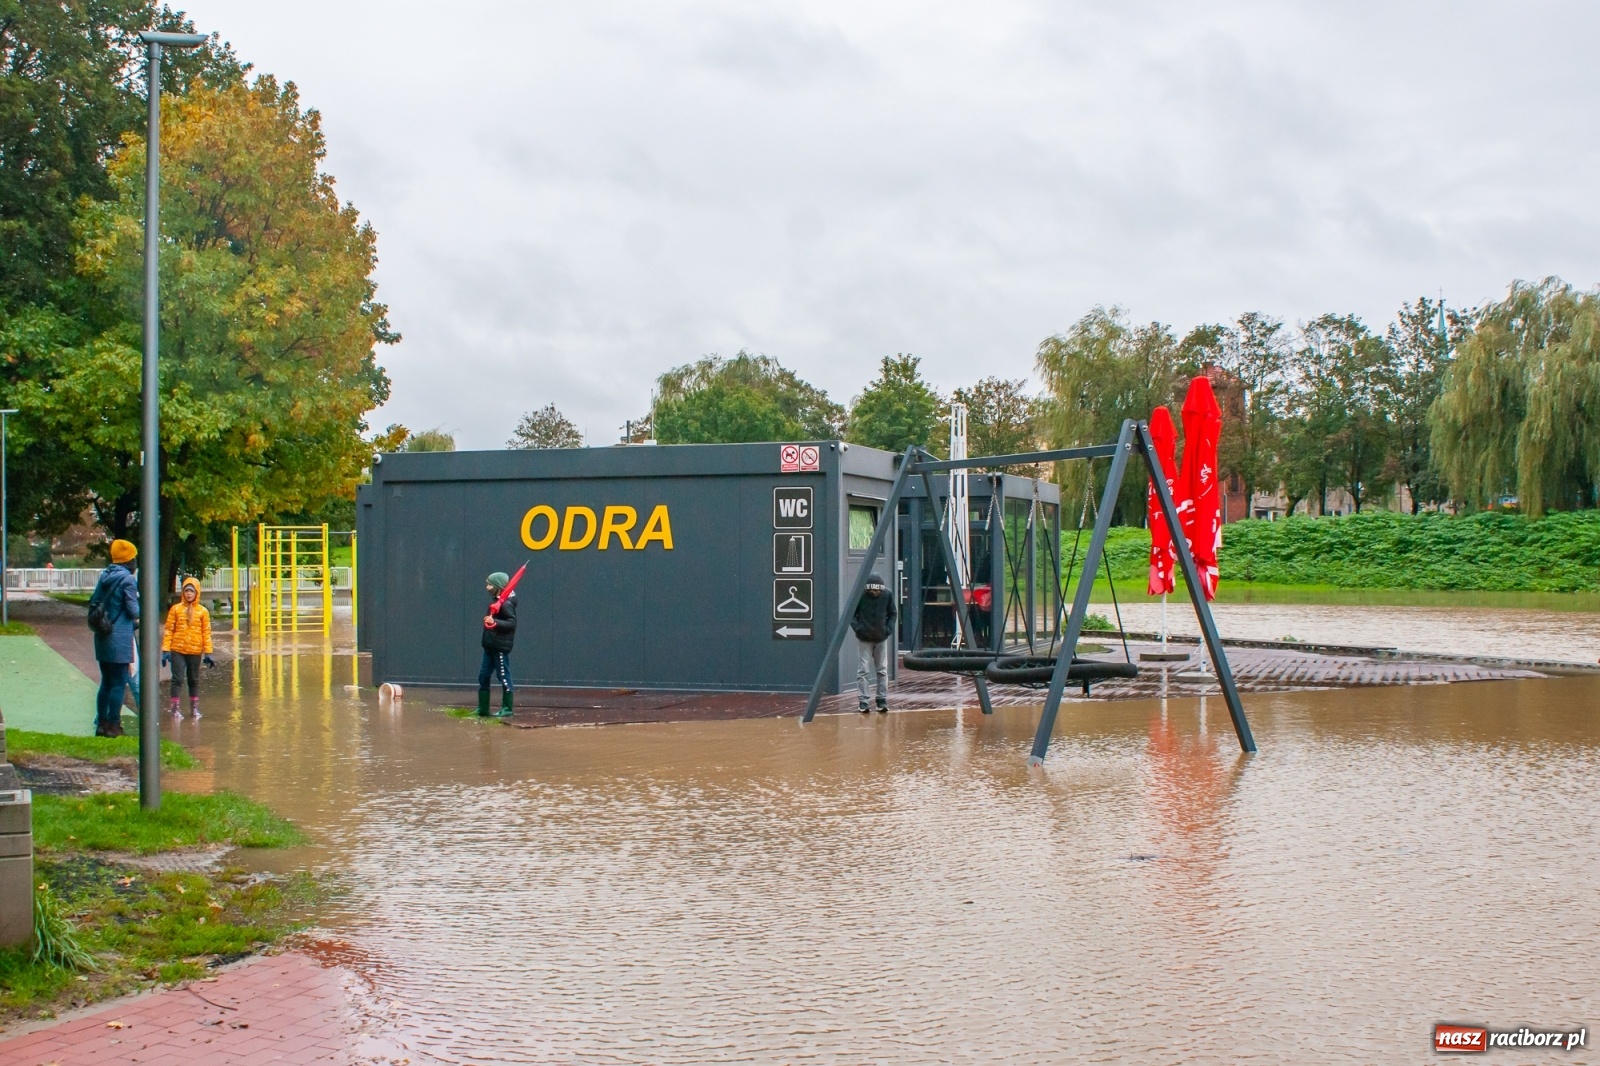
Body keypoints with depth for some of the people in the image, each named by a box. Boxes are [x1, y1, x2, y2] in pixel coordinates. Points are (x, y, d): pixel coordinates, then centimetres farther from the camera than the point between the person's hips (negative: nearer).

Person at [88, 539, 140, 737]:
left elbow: (94, 603, 12)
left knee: (106, 682, 15)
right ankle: (113, 725, 0)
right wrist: (137, 617, 7)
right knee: (119, 683, -1)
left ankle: (101, 723, 18)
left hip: (103, 637, 7)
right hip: (120, 638, -7)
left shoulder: (104, 576, 10)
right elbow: (133, 610, -14)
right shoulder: (127, 579, -13)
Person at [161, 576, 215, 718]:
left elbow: (206, 632, 2)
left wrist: (208, 652, -1)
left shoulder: (203, 611, 1)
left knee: (194, 680, 12)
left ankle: (194, 707, 21)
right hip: (178, 650, -1)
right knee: (177, 679, -2)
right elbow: (169, 630, -1)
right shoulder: (176, 609, 0)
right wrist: (166, 650, -6)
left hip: (195, 651, 1)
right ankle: (175, 708, 4)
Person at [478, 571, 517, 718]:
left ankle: (507, 709, 4)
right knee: (483, 676, 12)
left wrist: (494, 622, -31)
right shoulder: (495, 600, 14)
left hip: (500, 646, -10)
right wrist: (488, 619, -1)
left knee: (504, 676, -2)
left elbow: (512, 623, -24)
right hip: (490, 645, 10)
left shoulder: (506, 604, -15)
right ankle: (483, 708, 18)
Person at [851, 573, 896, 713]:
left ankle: (882, 701, 15)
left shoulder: (887, 595, -9)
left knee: (882, 670, 7)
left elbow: (892, 614, 5)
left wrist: (889, 628, -7)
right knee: (863, 670, -4)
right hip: (865, 638, -3)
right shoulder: (860, 595, -16)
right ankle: (863, 702, 1)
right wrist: (858, 628, -17)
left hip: (881, 638, 3)